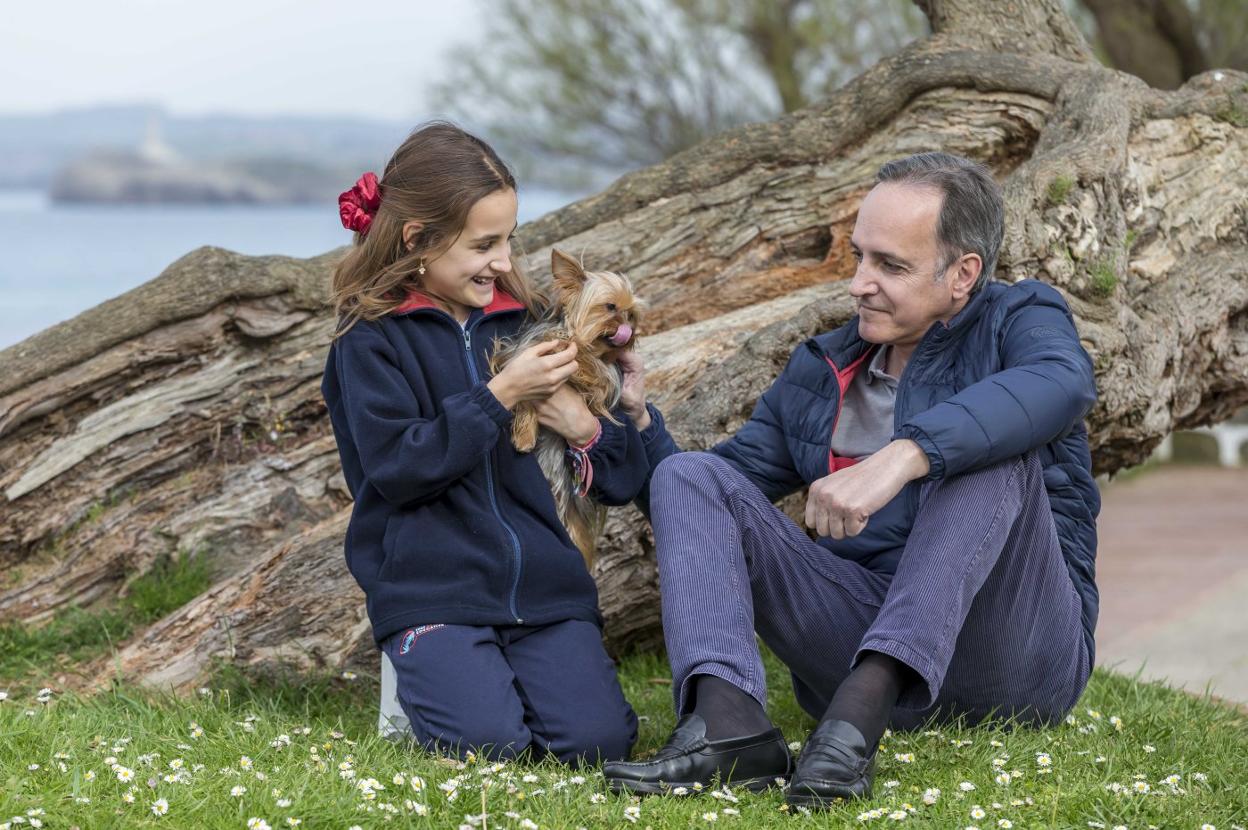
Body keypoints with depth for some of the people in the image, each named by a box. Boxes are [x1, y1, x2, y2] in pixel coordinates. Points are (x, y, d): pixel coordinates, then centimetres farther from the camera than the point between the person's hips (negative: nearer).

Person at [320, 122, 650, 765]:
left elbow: (624, 479, 16)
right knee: (489, 741, -24)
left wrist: (584, 426, -7)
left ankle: (513, 669, 13)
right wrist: (499, 395, -16)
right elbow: (396, 467, -14)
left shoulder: (524, 321, 13)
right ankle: (414, 678, 7)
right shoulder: (371, 339, 0)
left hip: (545, 586, 4)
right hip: (433, 589, -4)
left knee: (596, 740, -17)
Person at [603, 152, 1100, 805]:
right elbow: (703, 501, 19)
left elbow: (1062, 383, -25)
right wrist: (636, 423, -2)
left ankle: (865, 704, -41)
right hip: (859, 632, 4)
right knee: (691, 477, -7)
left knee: (988, 447, -27)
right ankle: (727, 724, -33)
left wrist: (903, 456, -37)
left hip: (1014, 650, -4)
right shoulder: (819, 372, 17)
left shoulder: (1017, 321, 2)